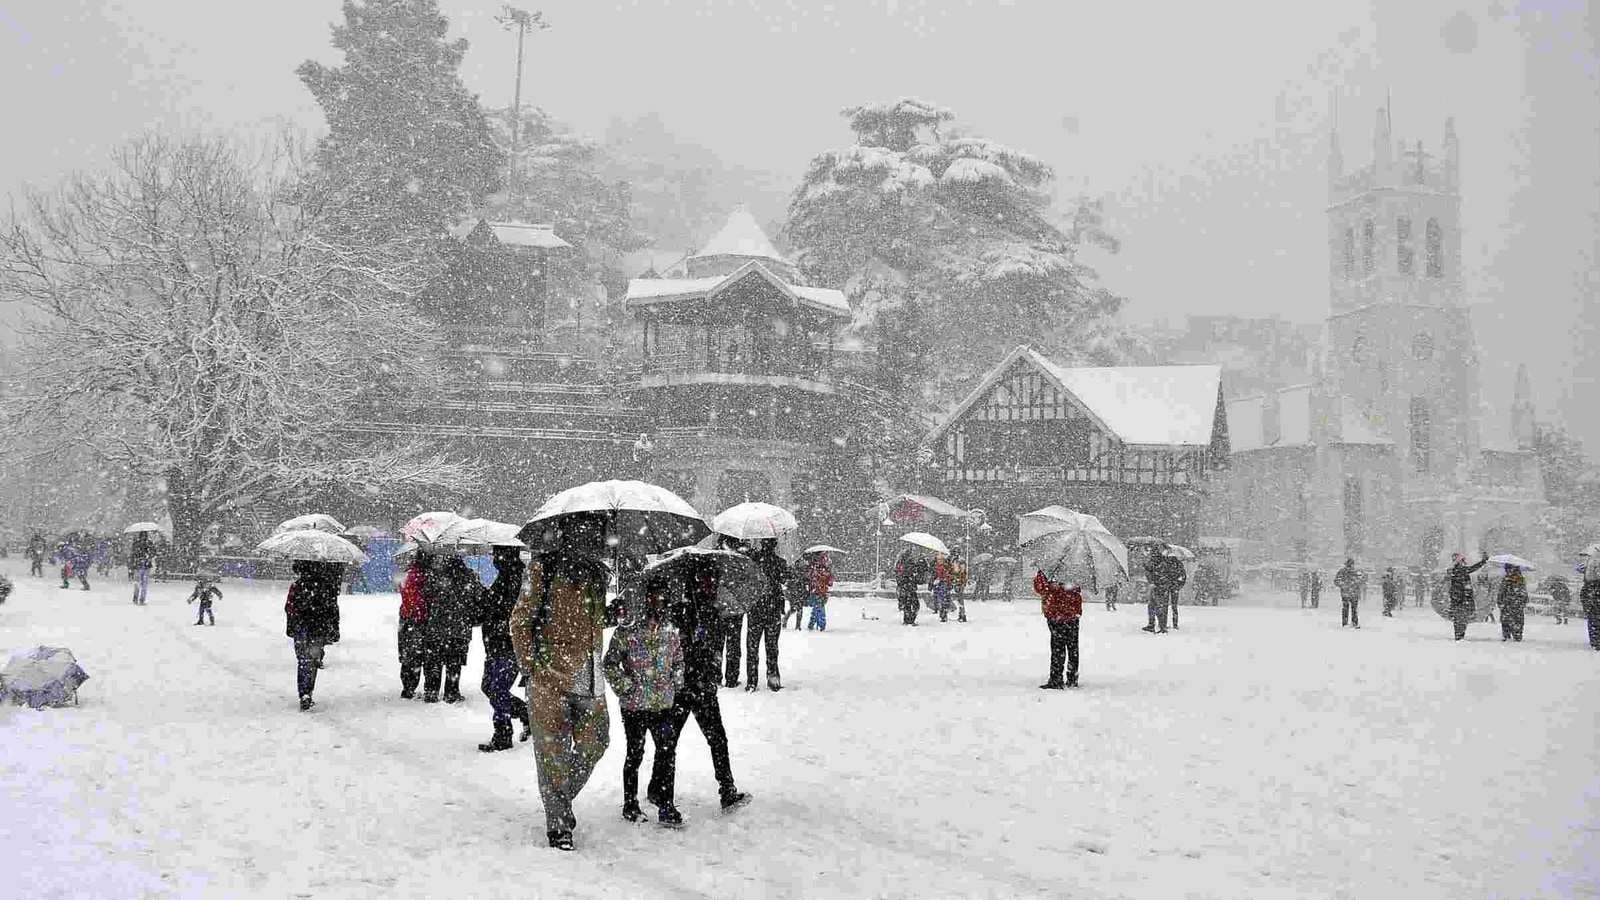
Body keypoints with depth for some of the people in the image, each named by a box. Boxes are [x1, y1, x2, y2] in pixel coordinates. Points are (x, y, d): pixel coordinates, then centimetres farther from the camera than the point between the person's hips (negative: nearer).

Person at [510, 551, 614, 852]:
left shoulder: (598, 571, 12)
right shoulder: (545, 567, -5)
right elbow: (520, 620, -3)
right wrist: (531, 666, -8)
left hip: (590, 680, 5)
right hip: (551, 678, -5)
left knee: (594, 745, 6)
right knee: (553, 748, 0)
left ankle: (561, 803, 28)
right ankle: (558, 822, 11)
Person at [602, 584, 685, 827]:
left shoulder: (671, 632, 7)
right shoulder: (627, 630, -8)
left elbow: (678, 662, 22)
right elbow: (610, 664, -5)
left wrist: (675, 686, 11)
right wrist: (625, 687, -10)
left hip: (662, 704, 4)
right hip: (634, 704, -4)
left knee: (668, 749, -3)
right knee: (635, 753, 7)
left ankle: (665, 804, 4)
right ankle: (630, 805, 21)